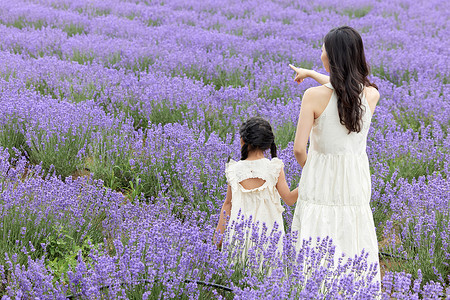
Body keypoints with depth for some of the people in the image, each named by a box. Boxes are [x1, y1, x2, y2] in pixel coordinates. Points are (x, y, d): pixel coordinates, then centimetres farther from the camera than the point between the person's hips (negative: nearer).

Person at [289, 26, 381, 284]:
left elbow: (299, 148, -14)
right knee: (354, 244, 12)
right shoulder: (372, 95, -3)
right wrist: (310, 73, 33)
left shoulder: (314, 96, -16)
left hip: (321, 182, -3)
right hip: (356, 180, 4)